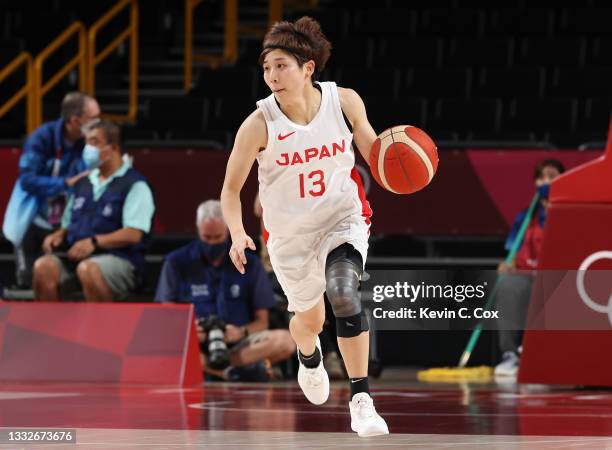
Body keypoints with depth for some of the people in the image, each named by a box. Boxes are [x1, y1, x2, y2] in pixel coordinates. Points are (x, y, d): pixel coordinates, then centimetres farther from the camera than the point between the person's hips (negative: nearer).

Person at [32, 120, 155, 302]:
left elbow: (134, 234, -12)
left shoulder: (134, 185, -1)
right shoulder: (84, 183, 21)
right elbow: (69, 223, 28)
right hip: (75, 256, 6)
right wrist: (59, 235, 3)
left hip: (118, 258, -6)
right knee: (43, 266, -25)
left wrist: (94, 242, -21)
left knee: (87, 269, -39)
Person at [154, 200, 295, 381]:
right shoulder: (177, 263, 9)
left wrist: (241, 332, -13)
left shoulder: (250, 264, 11)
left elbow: (262, 322, 10)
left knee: (285, 341, -28)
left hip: (237, 345, 2)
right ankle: (231, 371, -34)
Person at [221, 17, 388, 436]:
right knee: (309, 317, 18)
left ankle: (361, 399, -18)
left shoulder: (345, 101, -15)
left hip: (343, 220, -1)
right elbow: (231, 188, -10)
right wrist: (237, 234, -27)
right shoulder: (259, 125, -20)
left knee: (344, 295, -27)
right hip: (290, 233, 1)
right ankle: (309, 356, 58)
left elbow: (372, 150, 0)